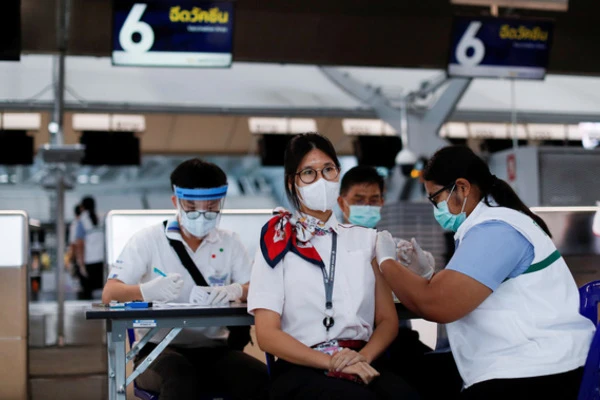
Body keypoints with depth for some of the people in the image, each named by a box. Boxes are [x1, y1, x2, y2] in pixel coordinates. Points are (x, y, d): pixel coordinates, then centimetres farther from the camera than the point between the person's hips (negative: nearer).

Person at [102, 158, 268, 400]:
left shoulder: (230, 243, 10)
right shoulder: (148, 240, 1)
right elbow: (109, 294, -7)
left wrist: (236, 291, -23)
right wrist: (147, 291, -31)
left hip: (213, 349, 3)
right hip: (159, 349, -2)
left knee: (262, 380, -29)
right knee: (180, 377, -38)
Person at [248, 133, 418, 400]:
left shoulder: (365, 238, 15)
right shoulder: (278, 242, 4)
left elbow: (387, 320, 12)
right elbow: (267, 334, -3)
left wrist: (362, 357, -9)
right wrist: (330, 361, -15)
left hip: (361, 363, 4)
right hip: (302, 369, -3)